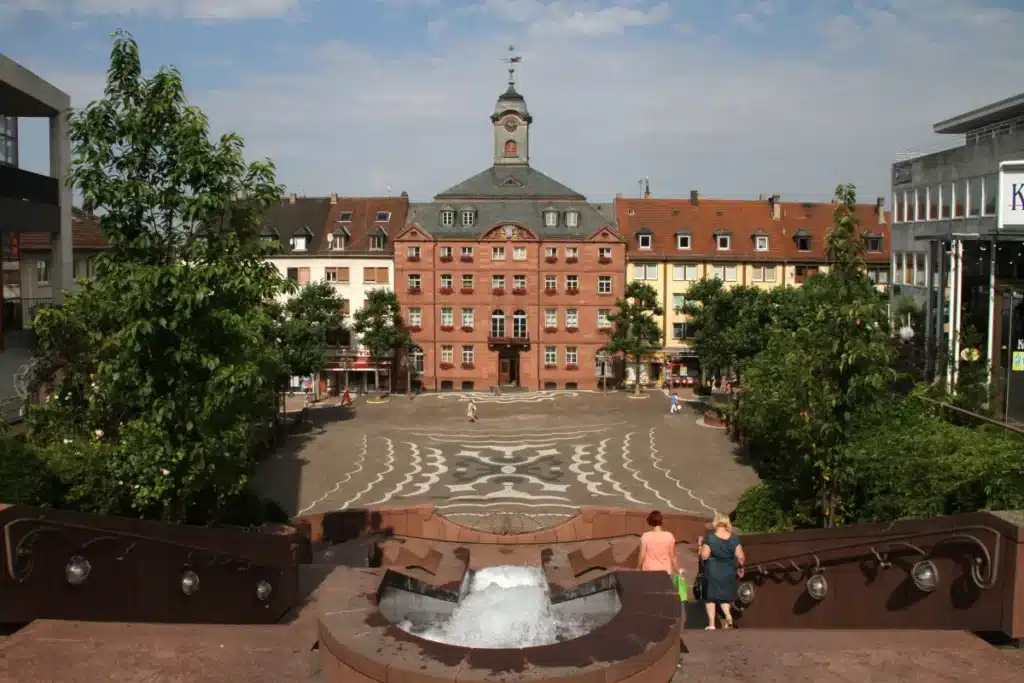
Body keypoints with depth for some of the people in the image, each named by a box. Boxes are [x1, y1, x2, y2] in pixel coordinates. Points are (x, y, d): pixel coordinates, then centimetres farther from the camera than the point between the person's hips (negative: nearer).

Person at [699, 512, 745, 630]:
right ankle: (728, 614, -7)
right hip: (729, 573, 3)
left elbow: (704, 556, -16)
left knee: (711, 597, 10)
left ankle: (711, 624, 6)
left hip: (713, 573, -3)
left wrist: (700, 545, 0)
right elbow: (741, 557, -6)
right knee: (725, 596, 19)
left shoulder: (709, 538, -14)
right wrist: (740, 567, 11)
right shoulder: (734, 539, -4)